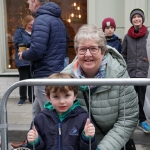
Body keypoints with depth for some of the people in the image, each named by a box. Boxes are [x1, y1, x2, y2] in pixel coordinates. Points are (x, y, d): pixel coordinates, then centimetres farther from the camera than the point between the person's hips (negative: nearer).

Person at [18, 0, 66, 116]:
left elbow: (36, 50, -24)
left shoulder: (42, 20, -13)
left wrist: (23, 55, -3)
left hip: (46, 76, -9)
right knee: (37, 112, 19)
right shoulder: (58, 20, 17)